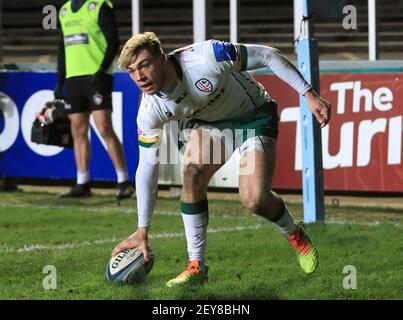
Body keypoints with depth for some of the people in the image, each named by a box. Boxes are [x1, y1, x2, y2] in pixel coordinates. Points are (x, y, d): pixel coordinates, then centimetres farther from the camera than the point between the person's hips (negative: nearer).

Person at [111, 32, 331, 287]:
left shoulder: (206, 57, -36)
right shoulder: (149, 112, -20)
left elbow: (268, 56, -24)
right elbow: (147, 166, -9)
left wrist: (309, 95, -24)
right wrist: (143, 230, -8)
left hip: (255, 115, -4)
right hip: (210, 123, 4)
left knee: (254, 199, -19)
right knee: (192, 173, -24)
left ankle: (295, 235, 15)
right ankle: (197, 266, -12)